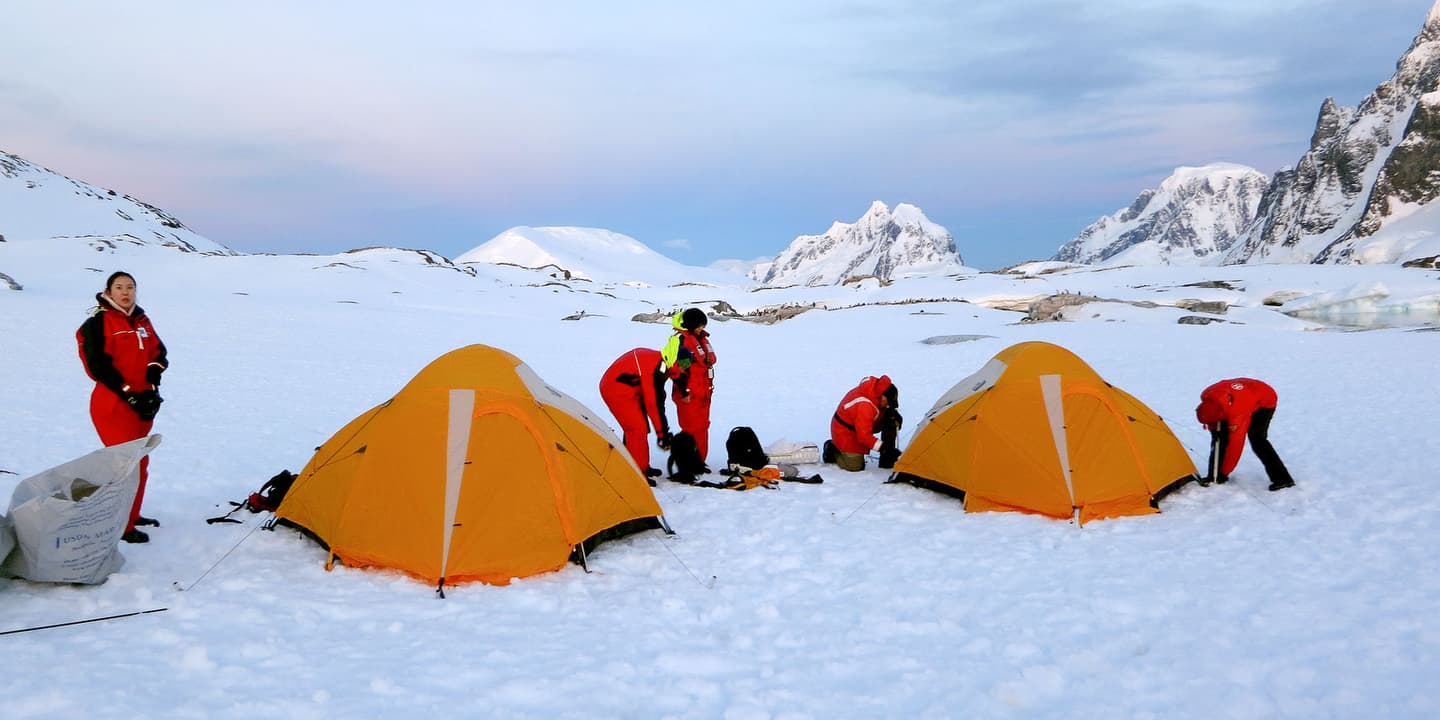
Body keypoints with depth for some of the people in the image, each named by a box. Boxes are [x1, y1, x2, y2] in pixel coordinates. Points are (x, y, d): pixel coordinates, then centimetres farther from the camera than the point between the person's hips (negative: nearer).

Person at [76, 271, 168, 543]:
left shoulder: (142, 321, 12)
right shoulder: (97, 322, -9)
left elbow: (159, 352, 13)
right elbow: (98, 366, -15)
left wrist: (153, 377, -5)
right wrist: (130, 395, -17)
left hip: (143, 403, 7)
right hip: (114, 405, -7)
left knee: (139, 461, 15)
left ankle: (131, 514, 30)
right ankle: (121, 526, -1)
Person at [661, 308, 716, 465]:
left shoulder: (701, 338, 13)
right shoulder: (679, 340, -15)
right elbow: (676, 369, -19)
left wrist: (709, 388, 23)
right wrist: (684, 392, -18)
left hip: (703, 393, 9)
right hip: (689, 395, -9)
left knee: (702, 428, 14)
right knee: (692, 429, -5)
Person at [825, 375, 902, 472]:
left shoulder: (877, 387, -15)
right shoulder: (864, 406, -39)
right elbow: (864, 436, -37)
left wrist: (891, 413, -12)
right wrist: (882, 447, -39)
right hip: (845, 431, -9)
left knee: (890, 421, -7)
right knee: (855, 467, -11)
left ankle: (887, 459, 3)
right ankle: (833, 450, 15)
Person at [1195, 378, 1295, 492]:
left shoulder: (1236, 414, -43)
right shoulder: (1207, 396, -27)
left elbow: (1235, 444, -35)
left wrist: (1224, 472, -28)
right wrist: (1213, 428, 4)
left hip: (1265, 401, -8)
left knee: (1256, 439, -22)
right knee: (1221, 434, 0)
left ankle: (1282, 479, -16)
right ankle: (1215, 476, 7)